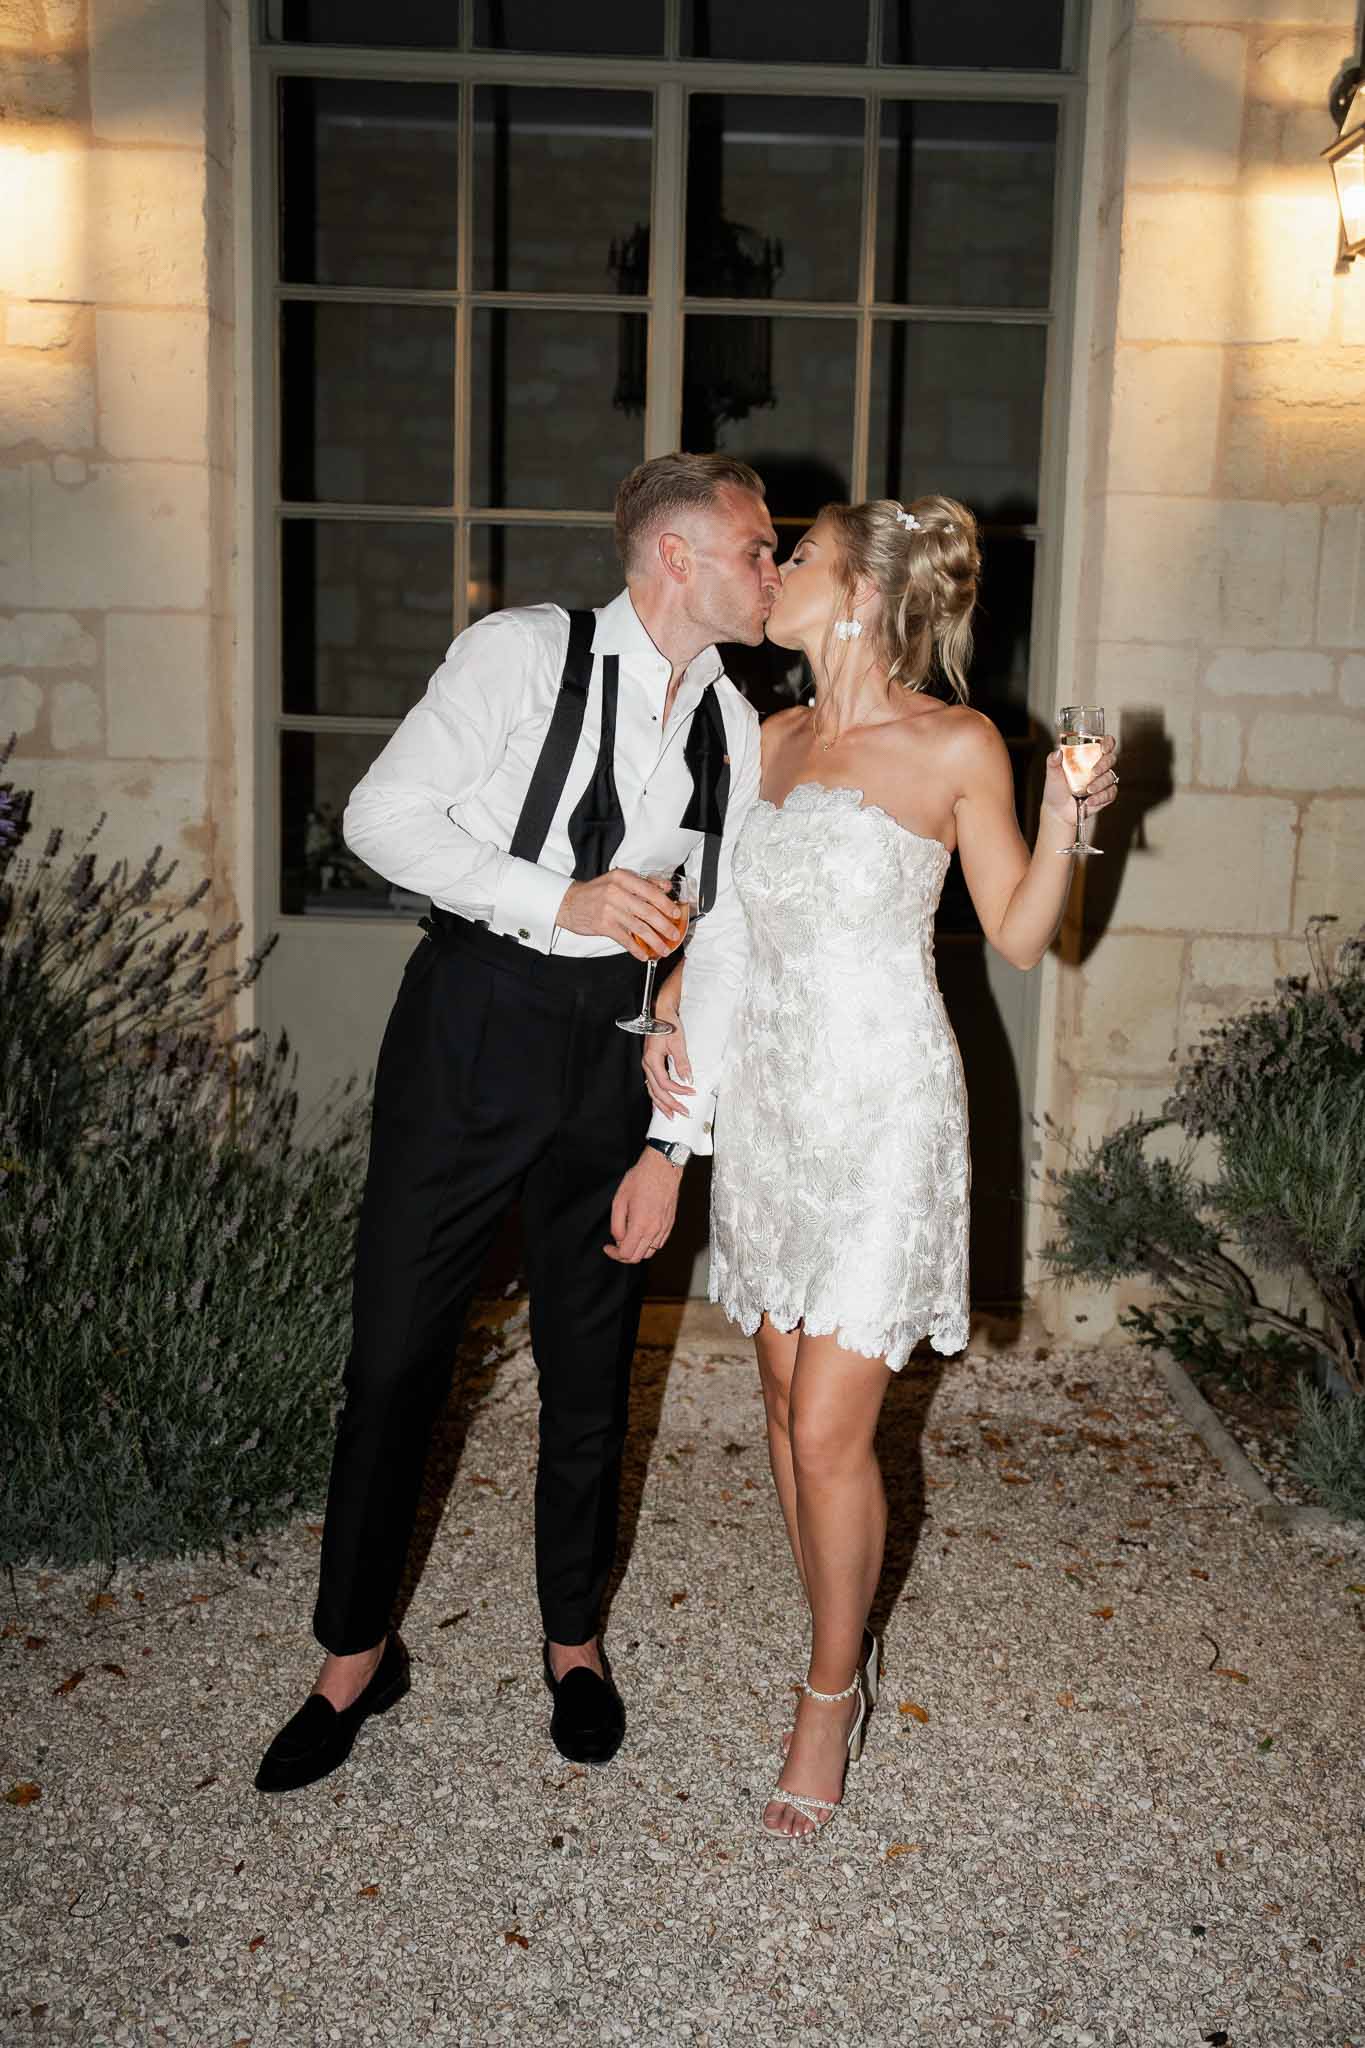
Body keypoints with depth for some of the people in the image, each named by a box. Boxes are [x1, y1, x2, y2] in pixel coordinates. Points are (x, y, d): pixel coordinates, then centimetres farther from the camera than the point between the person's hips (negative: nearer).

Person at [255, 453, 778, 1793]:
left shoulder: (733, 729, 6)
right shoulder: (525, 653, -7)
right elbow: (385, 814, -10)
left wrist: (670, 1145, 1)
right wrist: (559, 899, -20)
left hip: (619, 1047, 4)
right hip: (473, 1023, -3)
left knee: (592, 1361, 12)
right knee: (397, 1346, 4)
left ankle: (573, 1639, 33)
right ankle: (357, 1652, 25)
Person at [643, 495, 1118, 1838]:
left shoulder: (957, 746, -7)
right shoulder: (777, 738, 9)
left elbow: (1019, 935, -1)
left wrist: (1063, 824, -17)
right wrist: (671, 1006, 7)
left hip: (881, 1109, -6)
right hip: (765, 1098, 6)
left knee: (830, 1428, -4)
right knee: (787, 1399, 12)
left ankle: (830, 1699, 18)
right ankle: (845, 1654, 31)